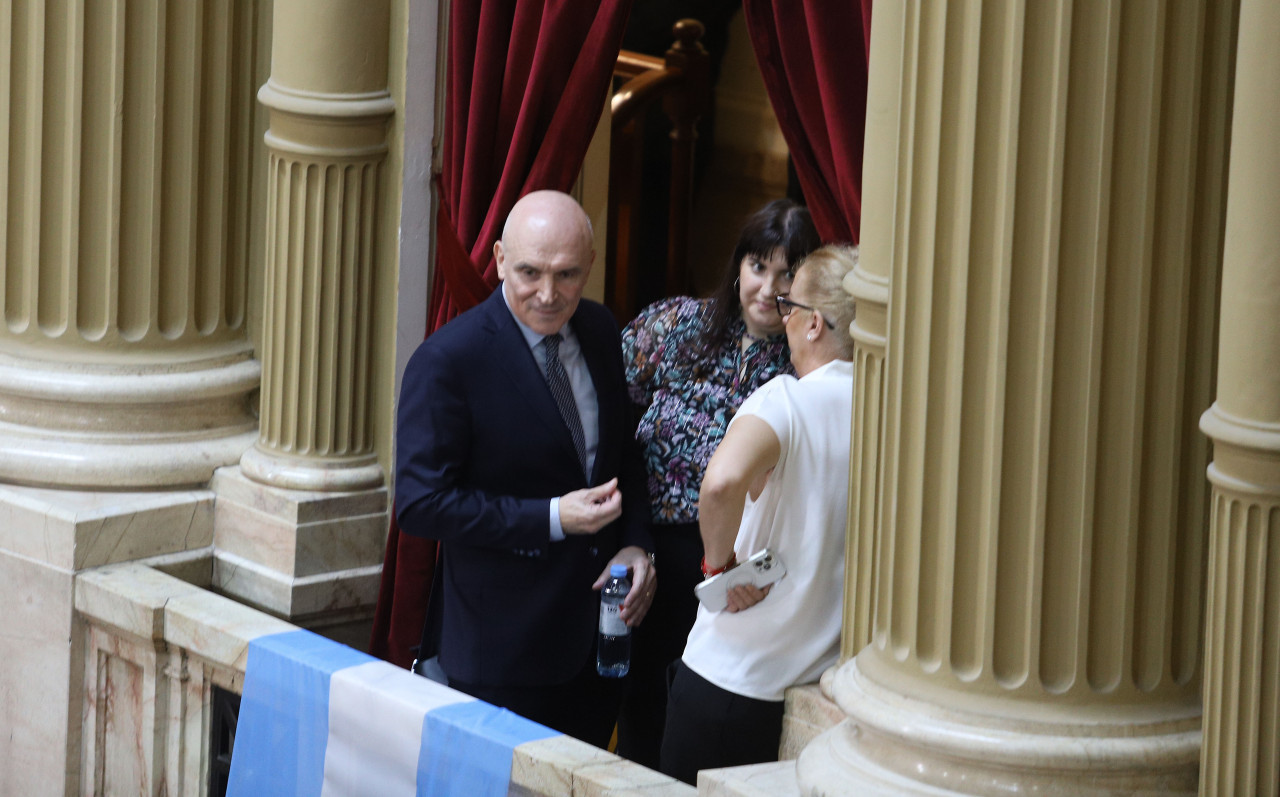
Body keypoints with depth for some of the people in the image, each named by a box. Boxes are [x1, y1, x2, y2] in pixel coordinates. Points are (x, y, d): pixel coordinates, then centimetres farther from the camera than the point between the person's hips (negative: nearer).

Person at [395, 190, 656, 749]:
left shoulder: (599, 332, 5)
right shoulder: (448, 361, -16)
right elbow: (421, 504, -18)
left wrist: (635, 544, -1)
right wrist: (551, 519, -21)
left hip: (597, 637, 6)